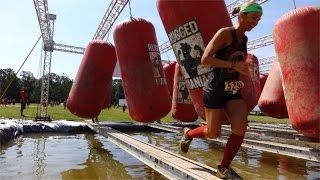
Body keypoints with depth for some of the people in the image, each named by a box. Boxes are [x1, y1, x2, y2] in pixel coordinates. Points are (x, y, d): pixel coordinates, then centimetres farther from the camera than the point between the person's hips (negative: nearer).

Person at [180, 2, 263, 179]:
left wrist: (243, 70, 16)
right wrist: (233, 65, -24)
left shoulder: (244, 39, 13)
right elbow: (205, 59, -19)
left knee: (241, 126, -15)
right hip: (215, 89, -6)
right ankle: (188, 134, 33)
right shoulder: (225, 33, -9)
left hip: (233, 91, 6)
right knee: (213, 133, 0)